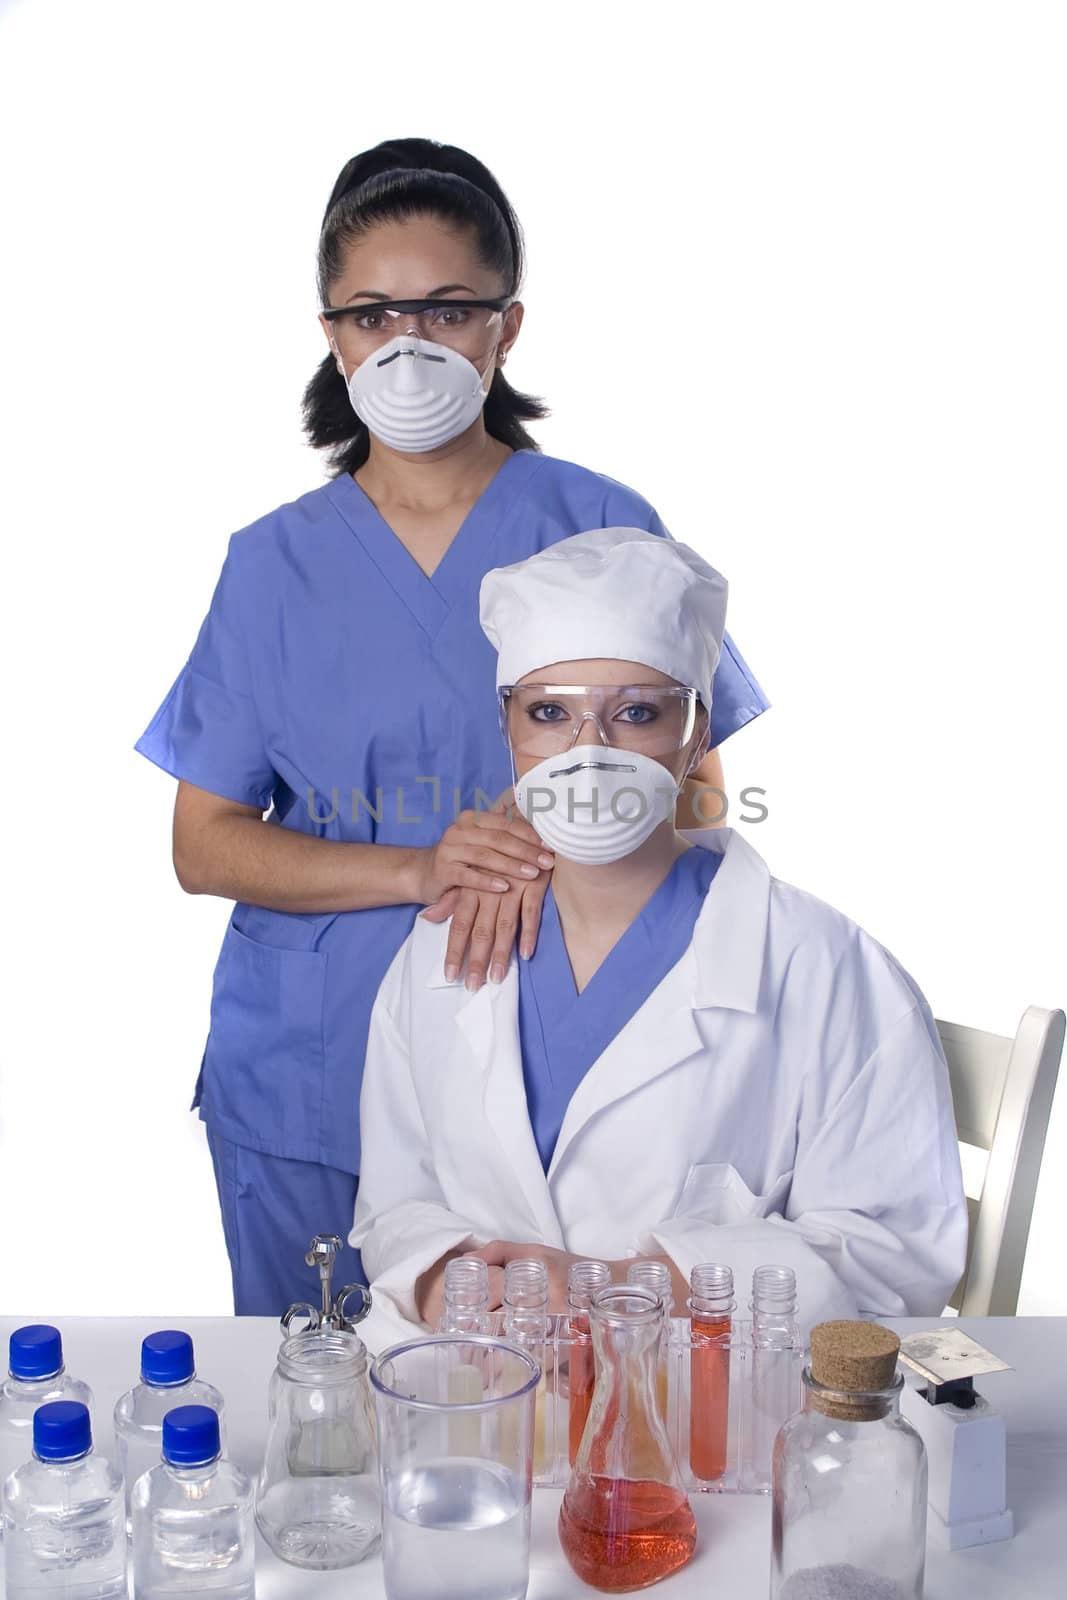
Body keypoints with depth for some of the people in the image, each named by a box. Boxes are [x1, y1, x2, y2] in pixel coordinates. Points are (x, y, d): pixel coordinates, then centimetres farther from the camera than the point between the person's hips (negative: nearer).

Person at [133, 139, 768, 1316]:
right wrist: (421, 873, -16)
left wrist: (537, 864, -19)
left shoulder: (602, 529, -1)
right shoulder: (275, 562, 3)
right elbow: (202, 844, 1)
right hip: (301, 1088, 2)